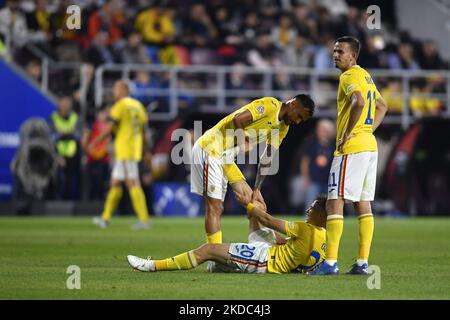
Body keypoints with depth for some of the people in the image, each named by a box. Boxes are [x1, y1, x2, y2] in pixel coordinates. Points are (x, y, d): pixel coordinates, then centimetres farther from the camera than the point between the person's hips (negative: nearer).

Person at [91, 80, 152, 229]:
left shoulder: (120, 106, -11)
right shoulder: (138, 105, 12)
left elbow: (109, 128, -12)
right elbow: (144, 130, 14)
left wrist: (94, 143, -4)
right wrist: (145, 151, 20)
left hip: (125, 151, -9)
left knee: (132, 184, -10)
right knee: (115, 183, 13)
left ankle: (144, 219, -14)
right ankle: (105, 218, 18)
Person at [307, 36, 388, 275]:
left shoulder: (349, 76, -11)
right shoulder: (365, 76, 19)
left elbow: (359, 102, -29)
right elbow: (382, 107, 30)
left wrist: (347, 134, -21)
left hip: (351, 148, -10)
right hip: (370, 146, 10)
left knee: (334, 202, -10)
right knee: (363, 204, 9)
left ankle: (330, 262, -15)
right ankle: (362, 262, 8)